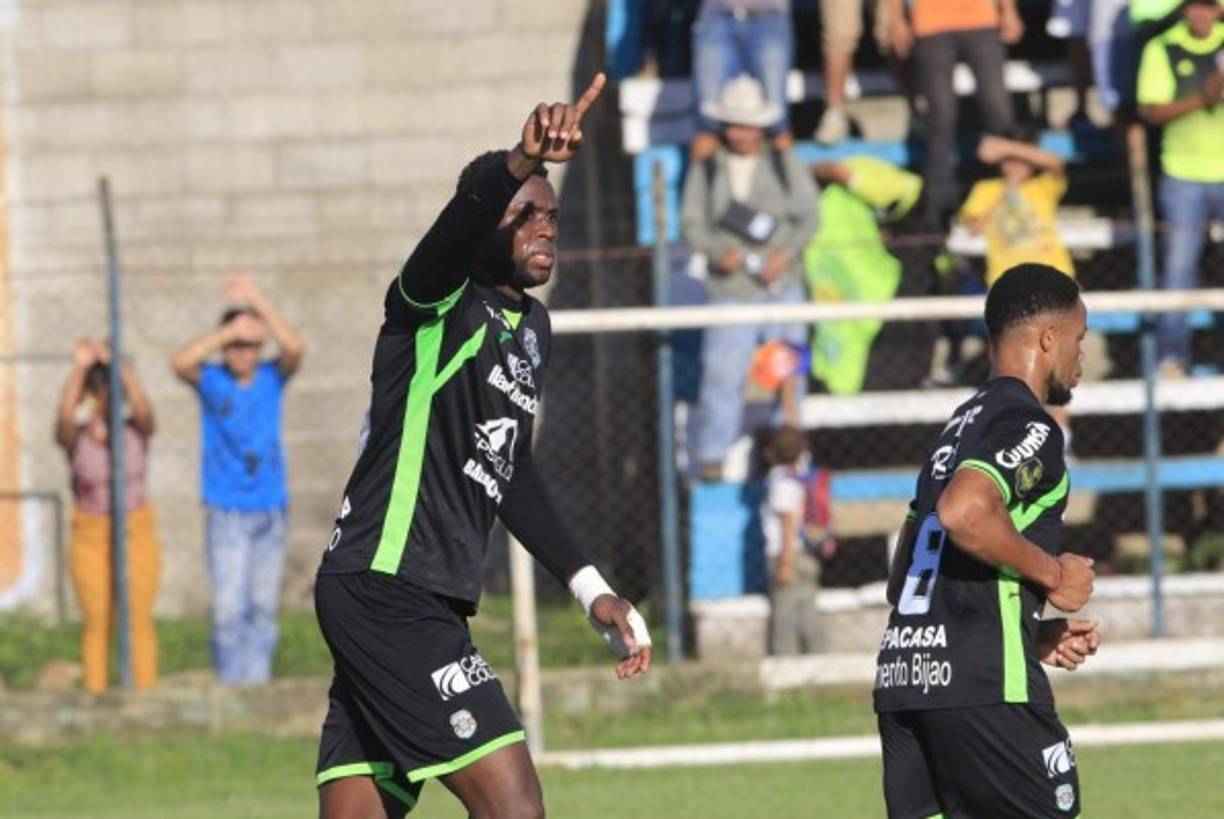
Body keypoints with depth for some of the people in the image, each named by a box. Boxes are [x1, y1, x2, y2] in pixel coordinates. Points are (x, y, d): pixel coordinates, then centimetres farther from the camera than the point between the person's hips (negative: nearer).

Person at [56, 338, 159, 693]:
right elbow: (65, 417, -32)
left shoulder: (137, 431, -6)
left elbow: (143, 409, -28)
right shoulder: (75, 437, -9)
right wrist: (79, 368, -43)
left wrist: (119, 365, -41)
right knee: (97, 623, 1)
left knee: (139, 621, 1)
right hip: (90, 535, -1)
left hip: (136, 533, 1)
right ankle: (95, 698, 6)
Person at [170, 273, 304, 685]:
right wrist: (230, 330, -29)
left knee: (263, 606, 6)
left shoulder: (272, 378, 2)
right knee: (229, 606, -8)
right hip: (226, 513, -2)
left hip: (270, 510, 2)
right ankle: (230, 682, -1)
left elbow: (293, 348, -19)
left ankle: (257, 681, 13)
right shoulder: (211, 380, -3)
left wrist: (256, 301, -23)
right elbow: (181, 362, -23)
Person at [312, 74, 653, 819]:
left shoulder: (531, 327, 18)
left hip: (429, 607, 9)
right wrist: (518, 167, -52)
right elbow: (457, 229, -33)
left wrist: (589, 587, 27)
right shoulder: (442, 304, -9)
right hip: (385, 588, -9)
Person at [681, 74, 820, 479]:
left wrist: (784, 255, -15)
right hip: (730, 289, -1)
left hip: (782, 284, 1)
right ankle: (712, 455, -3)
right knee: (722, 371, -9)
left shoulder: (785, 165, 5)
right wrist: (718, 252, -17)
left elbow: (808, 216, 2)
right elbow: (692, 222, 2)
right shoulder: (706, 171, 4)